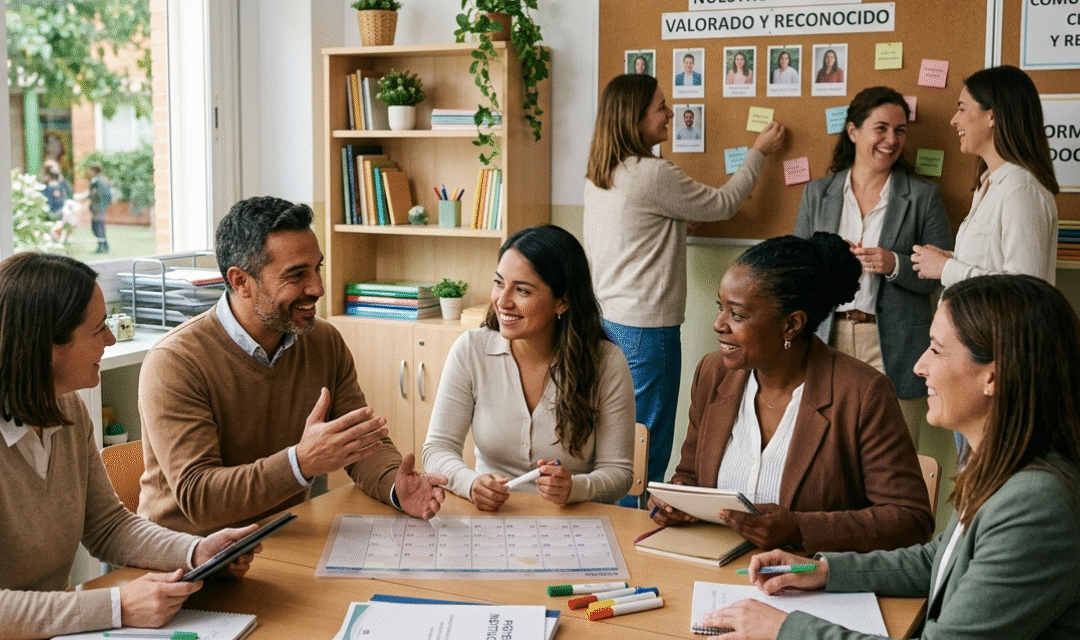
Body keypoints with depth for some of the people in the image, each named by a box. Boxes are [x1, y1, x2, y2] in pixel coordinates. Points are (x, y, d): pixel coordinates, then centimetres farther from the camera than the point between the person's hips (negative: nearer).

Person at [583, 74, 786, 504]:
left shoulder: (596, 177, 9)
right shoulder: (654, 174, -16)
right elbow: (723, 204, -4)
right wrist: (759, 152, 9)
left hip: (606, 320, 9)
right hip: (646, 327, -9)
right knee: (647, 451, 0)